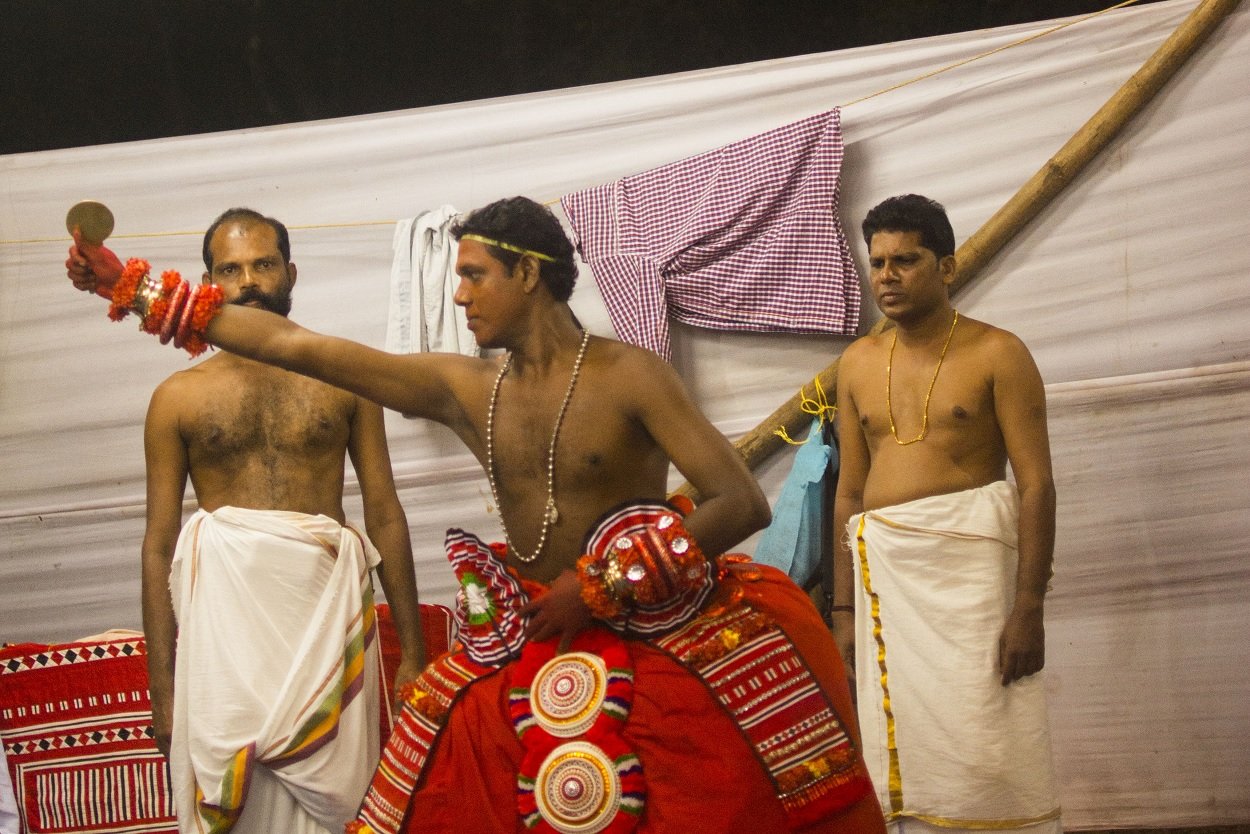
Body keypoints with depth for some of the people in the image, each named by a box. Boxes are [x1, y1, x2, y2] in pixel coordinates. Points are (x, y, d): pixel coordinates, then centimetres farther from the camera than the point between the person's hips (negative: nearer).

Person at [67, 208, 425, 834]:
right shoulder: (179, 396, 8)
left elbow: (384, 513, 9)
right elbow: (159, 545, 6)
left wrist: (412, 651, 6)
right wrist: (162, 688, 0)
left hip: (329, 613, 1)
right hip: (224, 618, 0)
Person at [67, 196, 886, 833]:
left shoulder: (630, 375, -11)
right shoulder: (462, 387, 3)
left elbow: (743, 503, -17)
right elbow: (293, 344, 4)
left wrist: (602, 589, -18)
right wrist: (137, 289, 4)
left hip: (657, 649, -5)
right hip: (523, 655, 5)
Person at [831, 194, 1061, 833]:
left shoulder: (996, 353, -1)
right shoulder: (858, 363, 13)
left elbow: (1036, 484, -6)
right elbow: (849, 492, 14)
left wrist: (1028, 606, -14)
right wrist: (845, 606, 10)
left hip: (968, 561, -4)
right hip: (883, 570, 4)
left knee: (983, 749, -7)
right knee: (902, 750, 5)